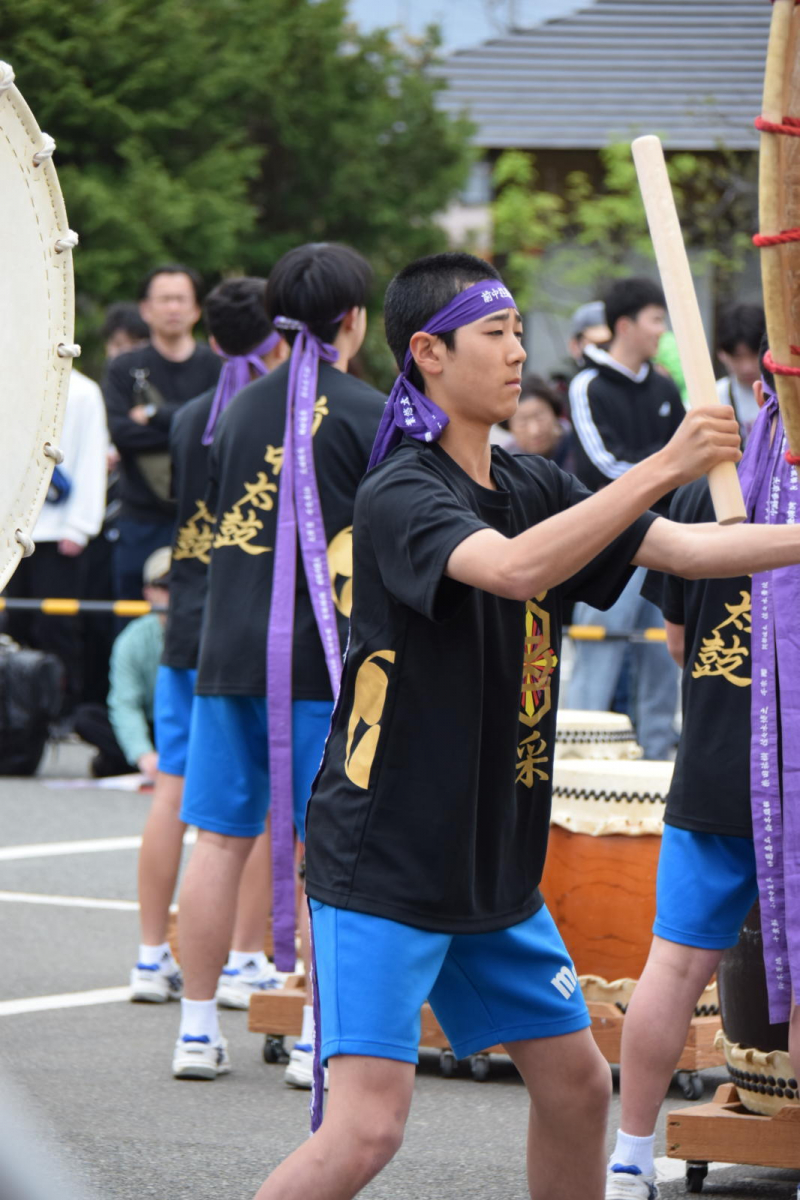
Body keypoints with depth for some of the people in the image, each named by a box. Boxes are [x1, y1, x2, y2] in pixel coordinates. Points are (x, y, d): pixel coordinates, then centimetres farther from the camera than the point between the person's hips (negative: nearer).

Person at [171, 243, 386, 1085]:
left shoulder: (241, 409, 10)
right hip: (323, 659, -5)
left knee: (219, 840, 7)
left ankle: (197, 1028, 10)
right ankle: (316, 1037, 1)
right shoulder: (367, 415, -5)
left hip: (229, 652, 5)